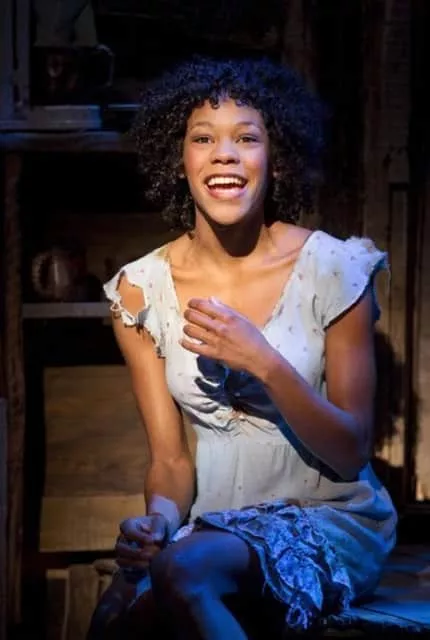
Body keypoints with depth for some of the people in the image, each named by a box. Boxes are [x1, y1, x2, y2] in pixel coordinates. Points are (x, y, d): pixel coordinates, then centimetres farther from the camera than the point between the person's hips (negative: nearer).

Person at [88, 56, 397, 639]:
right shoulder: (142, 290, -2)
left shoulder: (333, 269, -9)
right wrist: (161, 517, -21)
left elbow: (352, 453, -8)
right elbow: (171, 459, 2)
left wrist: (266, 364, -24)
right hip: (215, 522, 3)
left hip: (329, 520, -3)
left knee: (181, 571, -33)